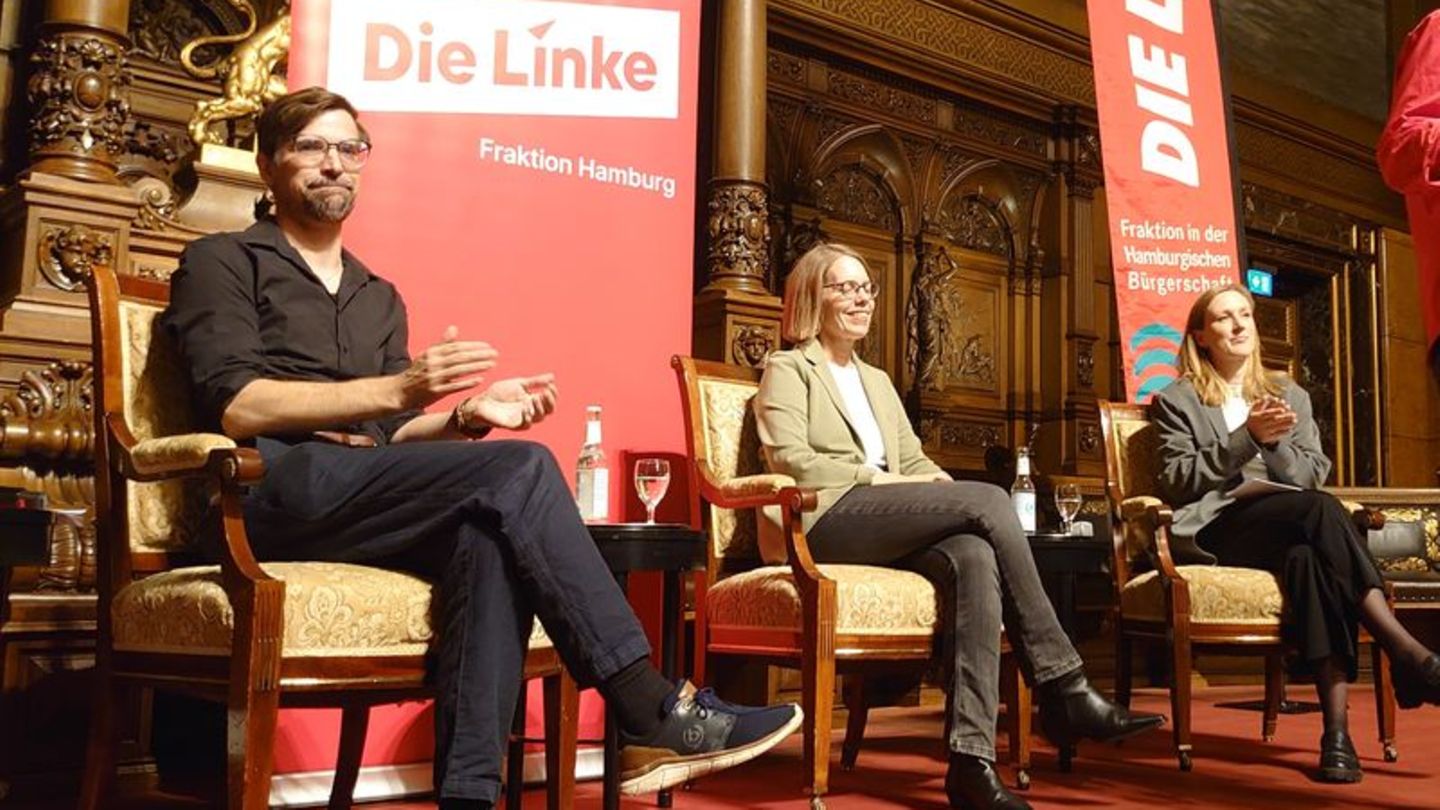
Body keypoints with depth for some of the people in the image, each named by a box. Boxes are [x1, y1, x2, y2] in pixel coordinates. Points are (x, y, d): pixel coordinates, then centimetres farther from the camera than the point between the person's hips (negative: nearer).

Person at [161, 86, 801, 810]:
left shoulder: (379, 299, 27)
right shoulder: (222, 262, 8)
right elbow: (237, 407, -8)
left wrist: (465, 418, -3)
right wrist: (396, 388, -16)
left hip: (358, 494, 6)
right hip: (273, 491, -5)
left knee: (490, 535, -30)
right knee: (519, 470, -25)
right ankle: (651, 714, -25)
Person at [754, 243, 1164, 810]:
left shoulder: (877, 381, 32)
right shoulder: (788, 369, 11)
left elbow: (915, 461, 22)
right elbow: (790, 461, -5)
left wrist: (939, 487, -1)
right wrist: (878, 478, -11)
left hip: (888, 531, 6)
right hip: (826, 522, -6)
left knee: (974, 555, -30)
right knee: (990, 501, -24)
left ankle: (970, 758, -38)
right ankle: (1063, 689, -22)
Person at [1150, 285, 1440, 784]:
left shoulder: (1289, 394, 26)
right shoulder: (1177, 400, 14)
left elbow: (1313, 477, 13)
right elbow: (1177, 481, -1)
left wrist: (1275, 443, -8)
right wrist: (1247, 437, -10)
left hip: (1289, 528, 3)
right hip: (1217, 532, -3)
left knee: (1307, 556, -38)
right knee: (1318, 509, -35)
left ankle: (1337, 728, -47)